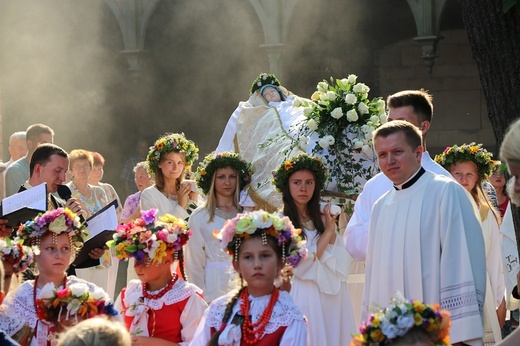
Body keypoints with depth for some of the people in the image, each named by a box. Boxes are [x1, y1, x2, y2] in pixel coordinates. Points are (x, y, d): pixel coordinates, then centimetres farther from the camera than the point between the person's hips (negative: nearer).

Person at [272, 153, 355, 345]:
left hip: (331, 299, 5)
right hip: (300, 299, -5)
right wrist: (328, 232, -7)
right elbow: (300, 266, -15)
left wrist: (331, 230, -9)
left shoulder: (323, 220, 10)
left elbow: (343, 264, 3)